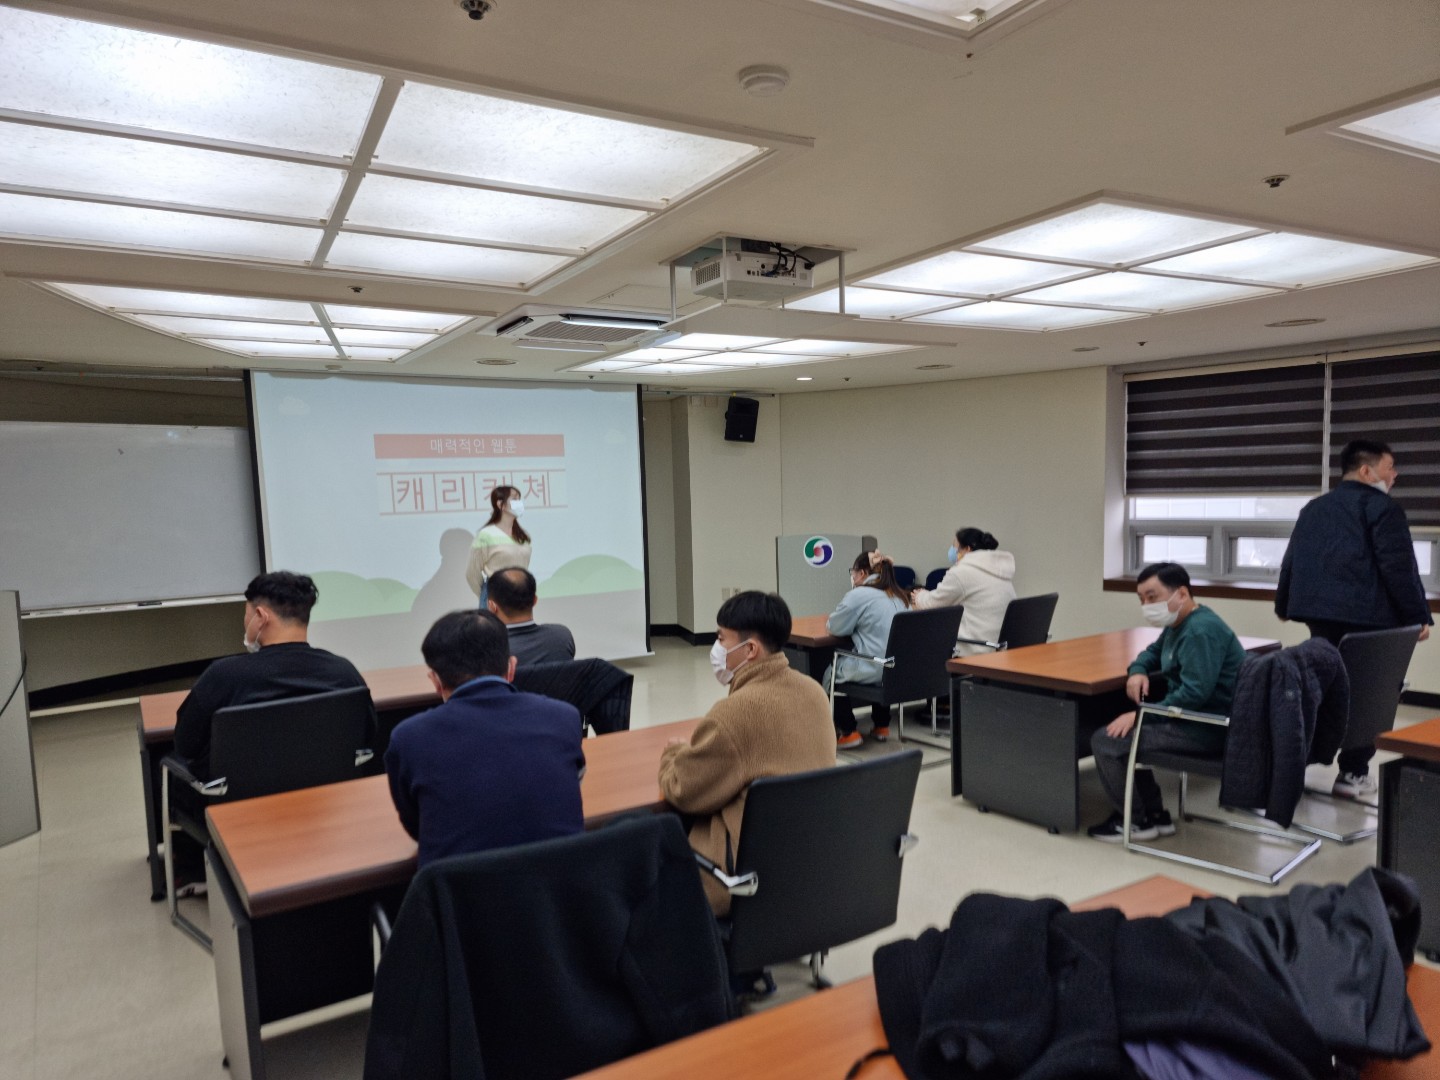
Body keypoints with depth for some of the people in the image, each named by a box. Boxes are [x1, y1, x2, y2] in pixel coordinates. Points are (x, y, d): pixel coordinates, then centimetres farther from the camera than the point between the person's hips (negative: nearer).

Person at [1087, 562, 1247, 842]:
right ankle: (1153, 813, 17)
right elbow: (1154, 651, 31)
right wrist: (1138, 671, 7)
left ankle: (1137, 821, 3)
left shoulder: (1201, 631, -21)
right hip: (1194, 716, 11)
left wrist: (1139, 715, -25)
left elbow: (1194, 693, -30)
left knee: (1106, 741, -15)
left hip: (1209, 726, -11)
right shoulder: (1179, 624, 12)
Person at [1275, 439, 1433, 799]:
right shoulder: (1382, 507, -5)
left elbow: (1291, 562, 20)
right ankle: (1353, 773, 4)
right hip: (1368, 616, -6)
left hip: (1319, 612, 7)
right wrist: (1419, 615, -7)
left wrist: (1284, 604, 30)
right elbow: (1399, 568, -12)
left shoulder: (1313, 508, 17)